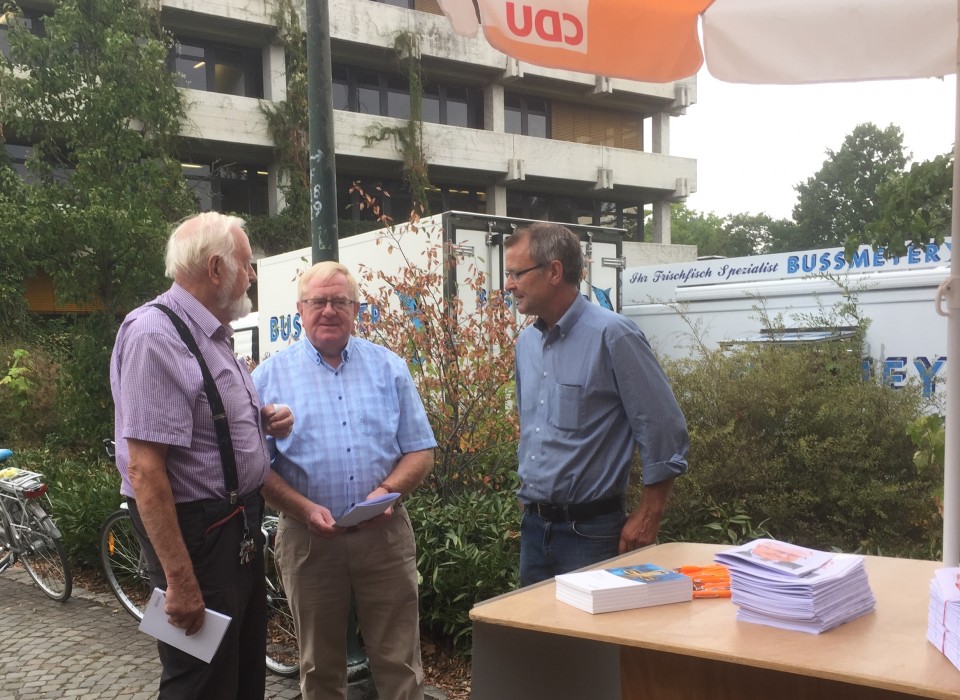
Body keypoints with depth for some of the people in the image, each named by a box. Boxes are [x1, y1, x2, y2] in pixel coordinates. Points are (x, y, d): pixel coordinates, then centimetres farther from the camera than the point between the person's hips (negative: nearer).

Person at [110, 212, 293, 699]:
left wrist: (264, 421, 3)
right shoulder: (155, 336, -21)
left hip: (237, 522, 10)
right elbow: (144, 470, -27)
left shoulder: (211, 334, 8)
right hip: (197, 530, -9)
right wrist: (180, 580, -27)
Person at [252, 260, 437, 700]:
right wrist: (305, 509, -16)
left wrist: (388, 490, -13)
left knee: (399, 664, 7)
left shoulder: (389, 367, 6)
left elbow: (421, 450, 5)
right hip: (308, 538, 0)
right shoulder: (270, 376, 2)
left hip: (385, 534, 1)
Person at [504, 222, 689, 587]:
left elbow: (665, 430, -13)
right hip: (533, 526, 7)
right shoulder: (526, 341, 8)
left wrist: (647, 516, -10)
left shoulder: (611, 335, -15)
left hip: (591, 532, -7)